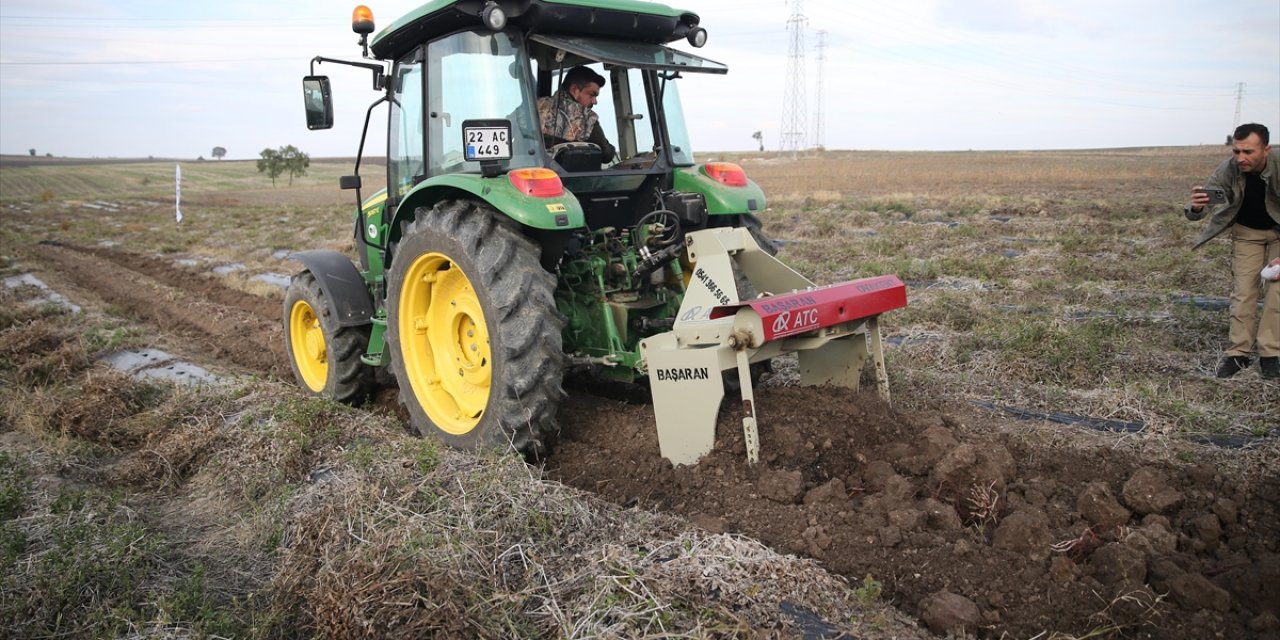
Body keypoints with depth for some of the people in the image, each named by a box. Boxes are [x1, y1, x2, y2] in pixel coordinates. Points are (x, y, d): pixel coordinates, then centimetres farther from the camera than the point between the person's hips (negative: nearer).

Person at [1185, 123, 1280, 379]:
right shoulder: (1227, 170, -27)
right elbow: (1195, 212, -26)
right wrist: (1196, 207, -52)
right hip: (1246, 232, 1)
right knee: (1243, 291, -1)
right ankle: (1238, 354, 3)